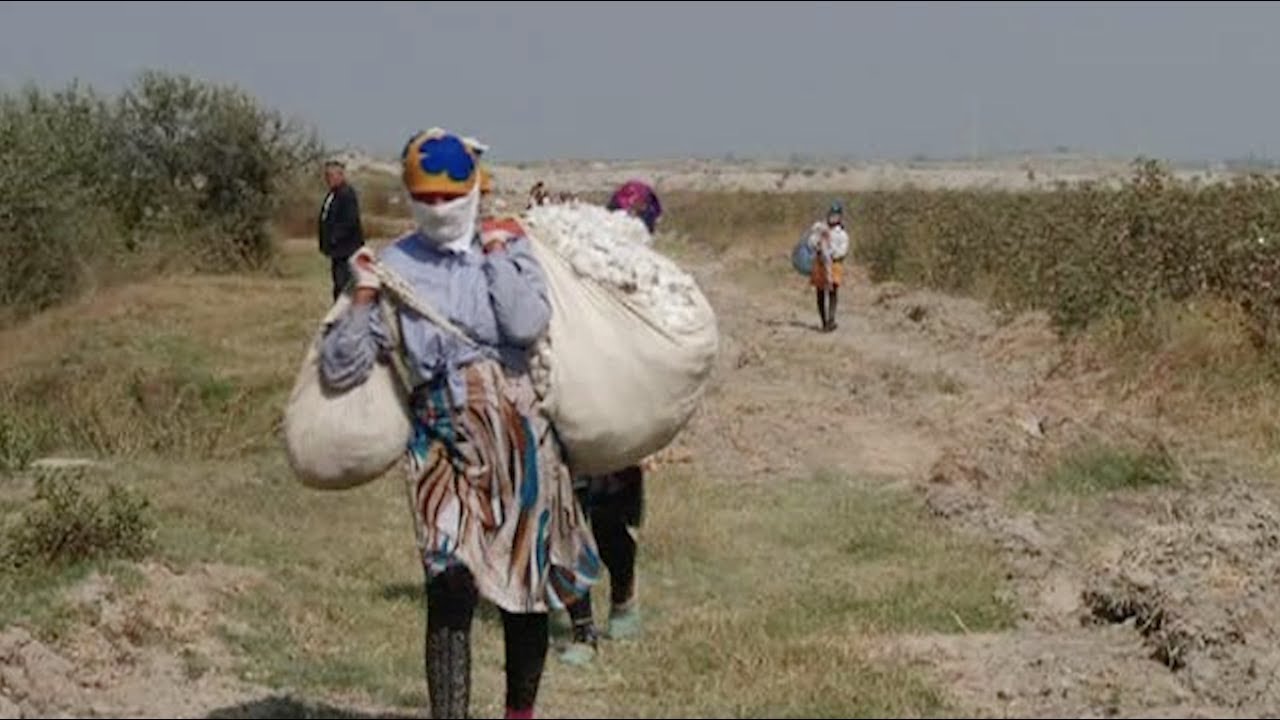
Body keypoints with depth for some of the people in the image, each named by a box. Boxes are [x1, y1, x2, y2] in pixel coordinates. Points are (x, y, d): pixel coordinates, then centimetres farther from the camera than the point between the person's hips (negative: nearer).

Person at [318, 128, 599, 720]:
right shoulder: (394, 266, 8)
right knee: (449, 585, -16)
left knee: (525, 586, 11)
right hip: (438, 442, -1)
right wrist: (364, 296, -5)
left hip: (516, 432, 1)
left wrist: (496, 253, -6)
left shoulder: (508, 247, 8)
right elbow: (341, 368, 4)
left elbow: (527, 324, -14)